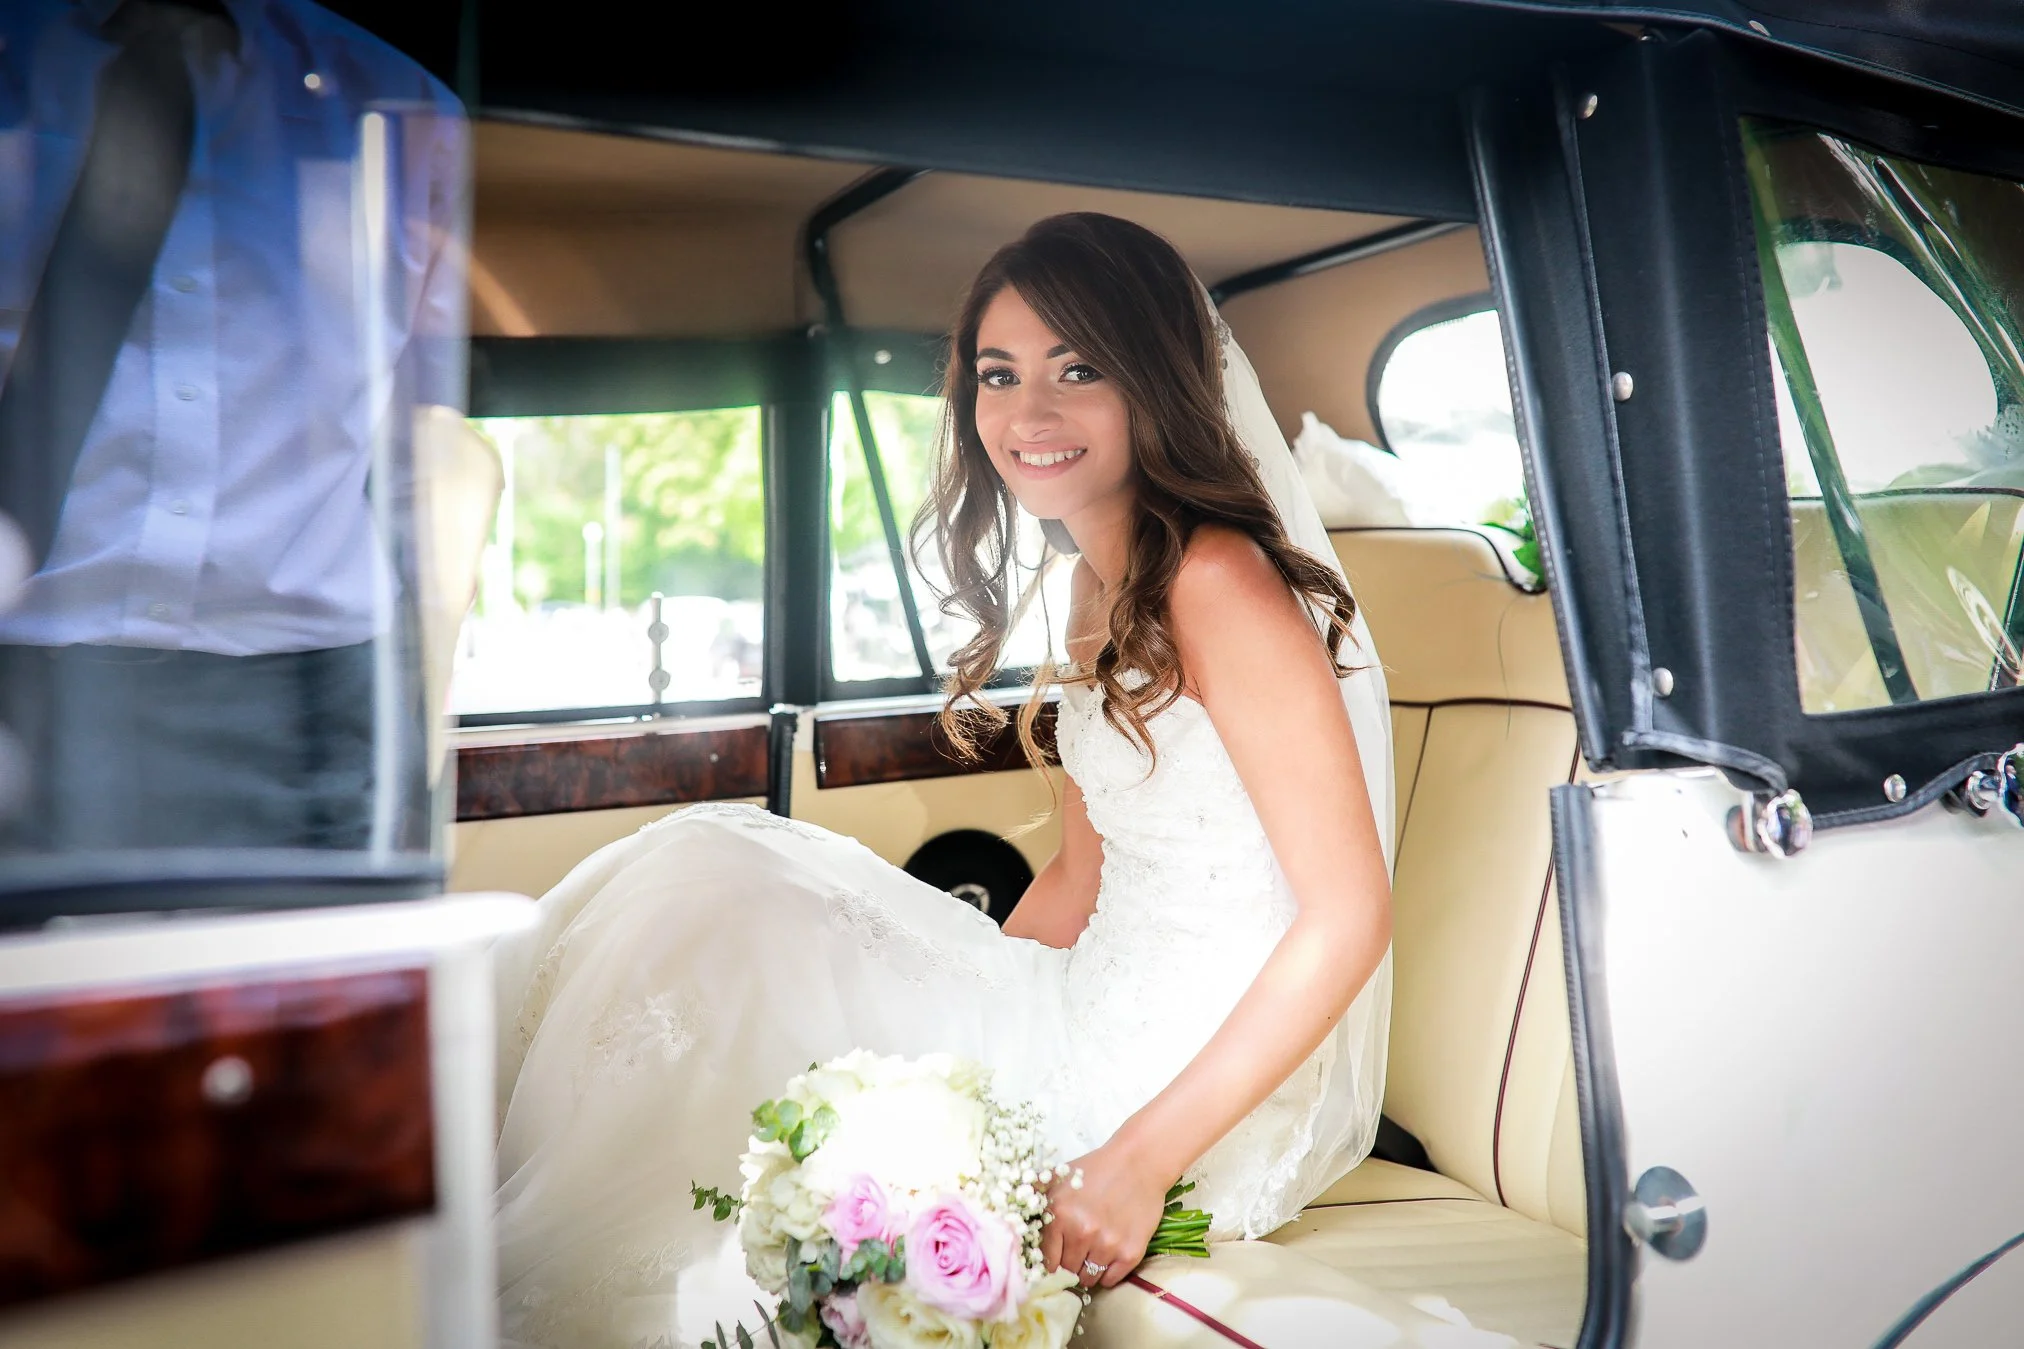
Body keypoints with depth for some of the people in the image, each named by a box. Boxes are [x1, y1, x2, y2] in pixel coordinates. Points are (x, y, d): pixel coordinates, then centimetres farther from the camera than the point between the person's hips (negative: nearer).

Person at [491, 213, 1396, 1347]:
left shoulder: (1220, 581, -18)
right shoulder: (1104, 583, 10)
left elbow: (1350, 916, -20)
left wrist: (1140, 1162, -22)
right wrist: (949, 1019, 4)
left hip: (1214, 1080, -8)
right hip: (1097, 1019, 8)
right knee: (713, 873, -1)